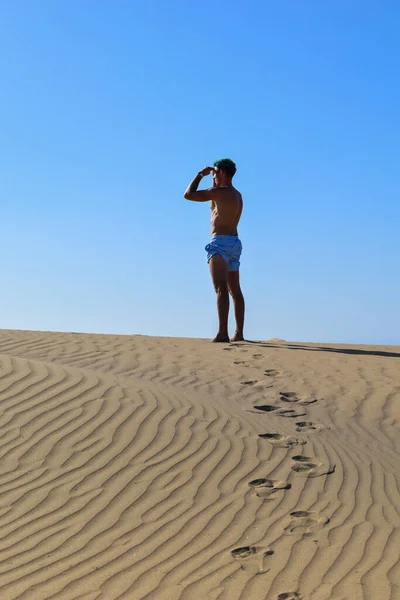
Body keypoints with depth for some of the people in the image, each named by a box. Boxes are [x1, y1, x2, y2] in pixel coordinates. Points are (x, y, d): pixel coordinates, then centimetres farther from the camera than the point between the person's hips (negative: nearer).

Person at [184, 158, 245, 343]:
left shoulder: (221, 191, -10)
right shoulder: (237, 195, 17)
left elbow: (188, 195, -10)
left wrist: (200, 174, 3)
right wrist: (215, 184, 29)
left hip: (220, 242, -10)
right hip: (235, 243, 10)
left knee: (221, 288, -19)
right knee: (235, 290, 12)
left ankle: (222, 332, -29)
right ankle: (239, 333, 15)